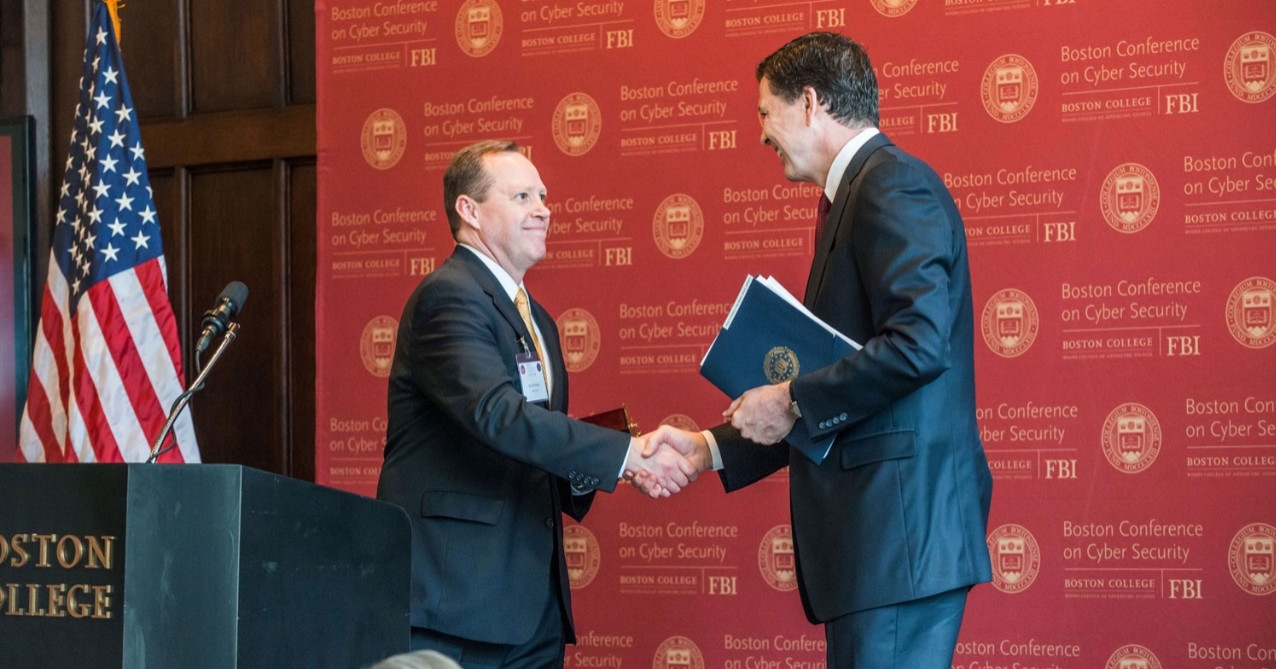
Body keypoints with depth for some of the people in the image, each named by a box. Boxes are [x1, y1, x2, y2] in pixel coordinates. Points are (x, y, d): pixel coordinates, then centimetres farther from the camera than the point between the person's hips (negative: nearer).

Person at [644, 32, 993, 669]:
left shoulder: (892, 186, -9)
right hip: (877, 523, 10)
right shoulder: (858, 195, 22)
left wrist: (792, 401, -13)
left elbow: (918, 343, -23)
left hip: (901, 519, -10)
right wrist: (711, 448, 20)